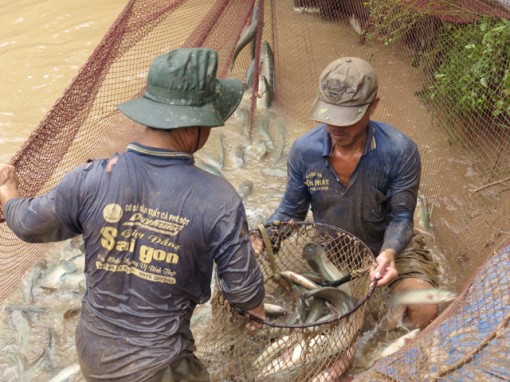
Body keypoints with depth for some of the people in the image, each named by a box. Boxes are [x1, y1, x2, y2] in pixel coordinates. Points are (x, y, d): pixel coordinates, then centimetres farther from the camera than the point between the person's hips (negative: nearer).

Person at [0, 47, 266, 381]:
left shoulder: (91, 180, -16)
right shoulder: (219, 200, -23)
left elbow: (29, 225, 2)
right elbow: (244, 290, -13)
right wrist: (255, 306, 12)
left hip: (92, 353, 4)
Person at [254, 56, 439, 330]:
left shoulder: (400, 151, -25)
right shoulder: (304, 149, -17)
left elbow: (401, 217, -17)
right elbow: (291, 211, -4)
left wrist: (389, 252, -39)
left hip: (389, 245, -2)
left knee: (424, 310, -27)